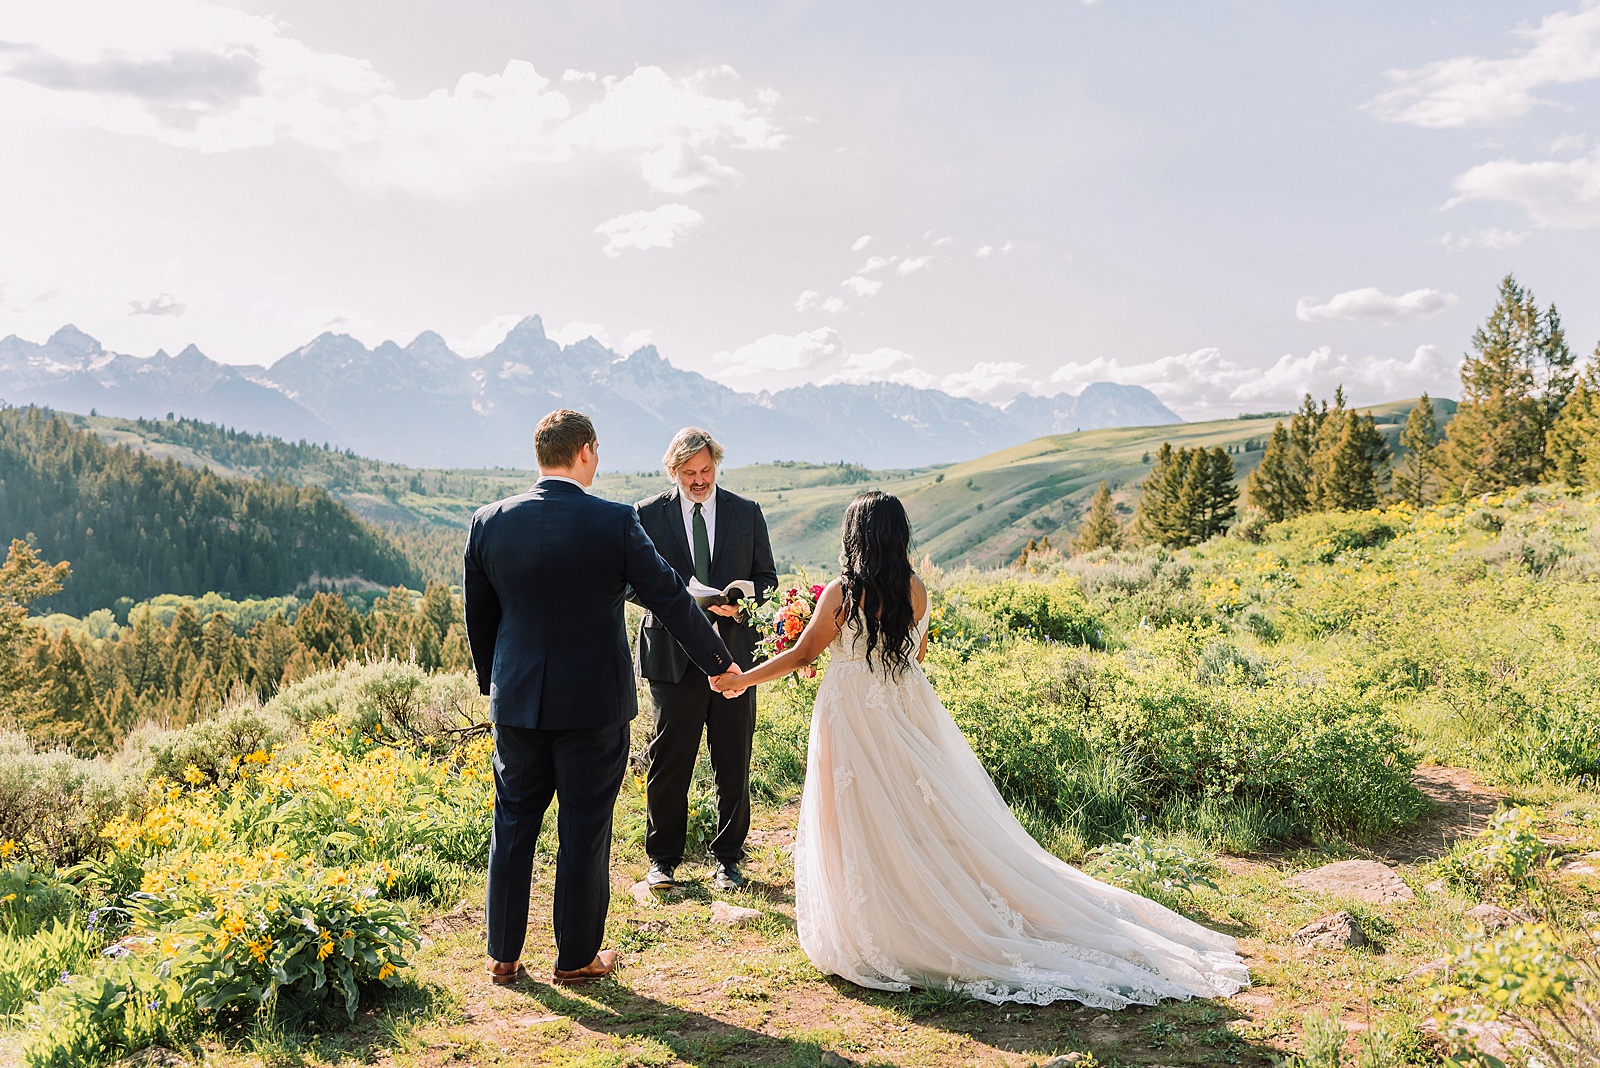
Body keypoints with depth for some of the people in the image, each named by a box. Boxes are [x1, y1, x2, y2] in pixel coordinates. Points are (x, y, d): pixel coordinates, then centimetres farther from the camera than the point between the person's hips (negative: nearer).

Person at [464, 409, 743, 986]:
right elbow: (669, 597, -6)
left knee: (513, 825, 15)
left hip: (517, 701, 3)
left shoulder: (489, 522, -2)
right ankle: (577, 957, 21)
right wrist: (719, 663, 6)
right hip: (594, 702, -3)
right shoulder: (615, 522, -13)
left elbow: (478, 615, 8)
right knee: (584, 831, 9)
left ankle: (503, 955, 25)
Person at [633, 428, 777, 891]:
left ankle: (728, 858, 23)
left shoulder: (747, 513, 7)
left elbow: (767, 576, 10)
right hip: (673, 654, -1)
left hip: (734, 651, 2)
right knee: (668, 761, 3)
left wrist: (740, 602, -11)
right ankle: (663, 858, 20)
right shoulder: (649, 514, 3)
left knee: (733, 763, 8)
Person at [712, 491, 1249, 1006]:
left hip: (853, 720, -5)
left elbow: (802, 654, -7)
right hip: (907, 712, 5)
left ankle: (873, 938, 13)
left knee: (864, 831, 4)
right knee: (930, 820, 13)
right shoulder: (915, 589, 1)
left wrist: (741, 679, 6)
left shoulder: (840, 593, -13)